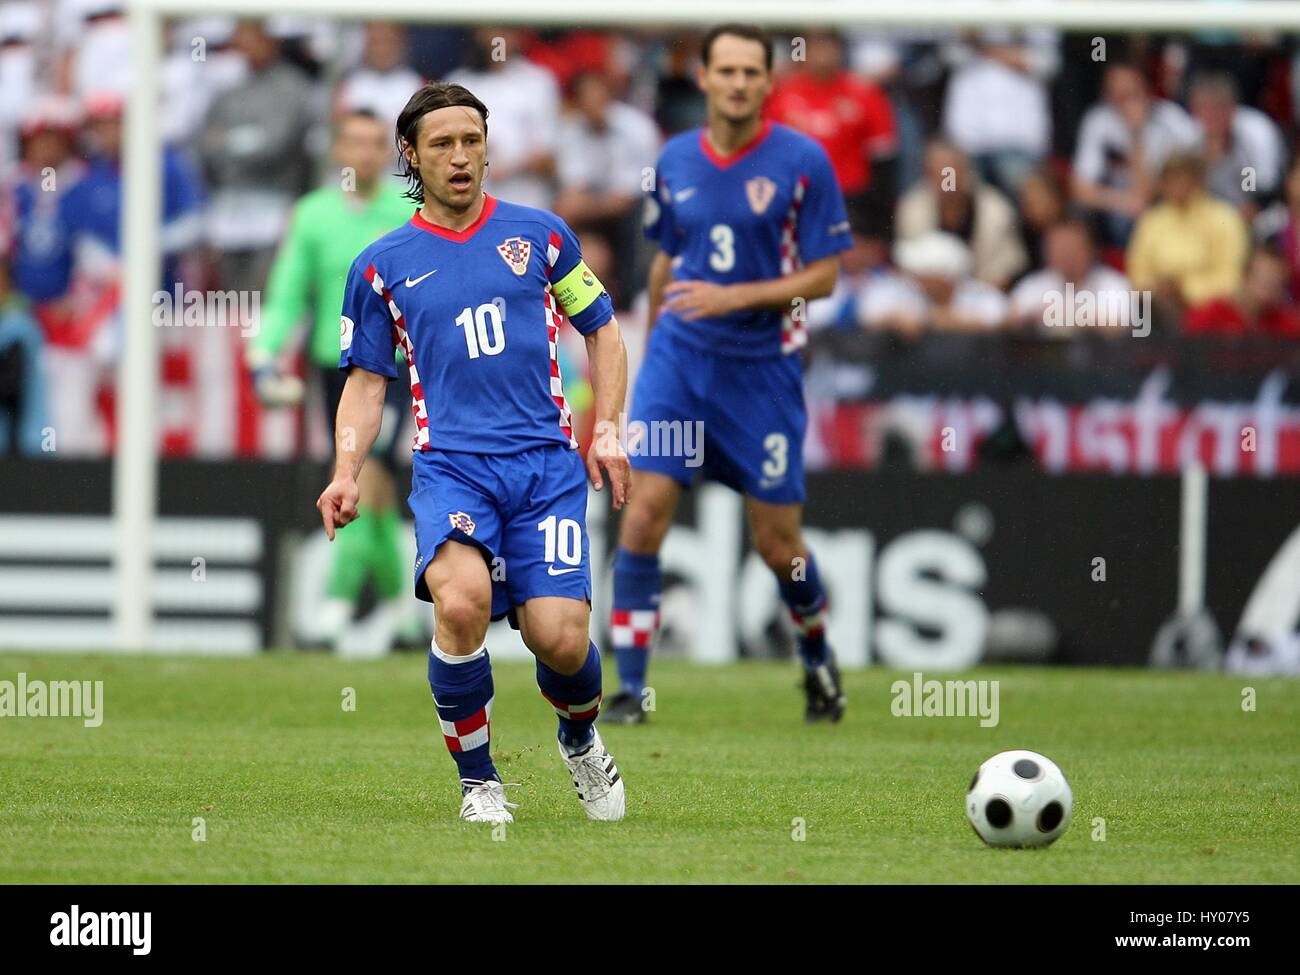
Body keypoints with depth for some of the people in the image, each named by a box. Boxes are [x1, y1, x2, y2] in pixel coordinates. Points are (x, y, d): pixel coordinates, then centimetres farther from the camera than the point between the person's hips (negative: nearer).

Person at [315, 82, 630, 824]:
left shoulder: (539, 234, 11)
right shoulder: (382, 266, 9)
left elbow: (602, 329, 19)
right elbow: (367, 380, 13)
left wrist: (608, 428, 6)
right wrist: (346, 475, -2)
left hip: (546, 463, 1)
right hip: (450, 464, -1)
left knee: (560, 638, -14)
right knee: (461, 601, -30)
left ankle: (582, 736, 24)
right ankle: (478, 778, -9)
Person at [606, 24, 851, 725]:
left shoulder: (803, 161, -7)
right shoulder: (675, 161, 5)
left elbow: (823, 274, -7)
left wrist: (734, 297, -18)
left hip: (763, 368, -2)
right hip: (678, 357, 2)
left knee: (776, 542, 4)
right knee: (644, 510, -12)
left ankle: (818, 660, 33)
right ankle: (629, 687, -6)